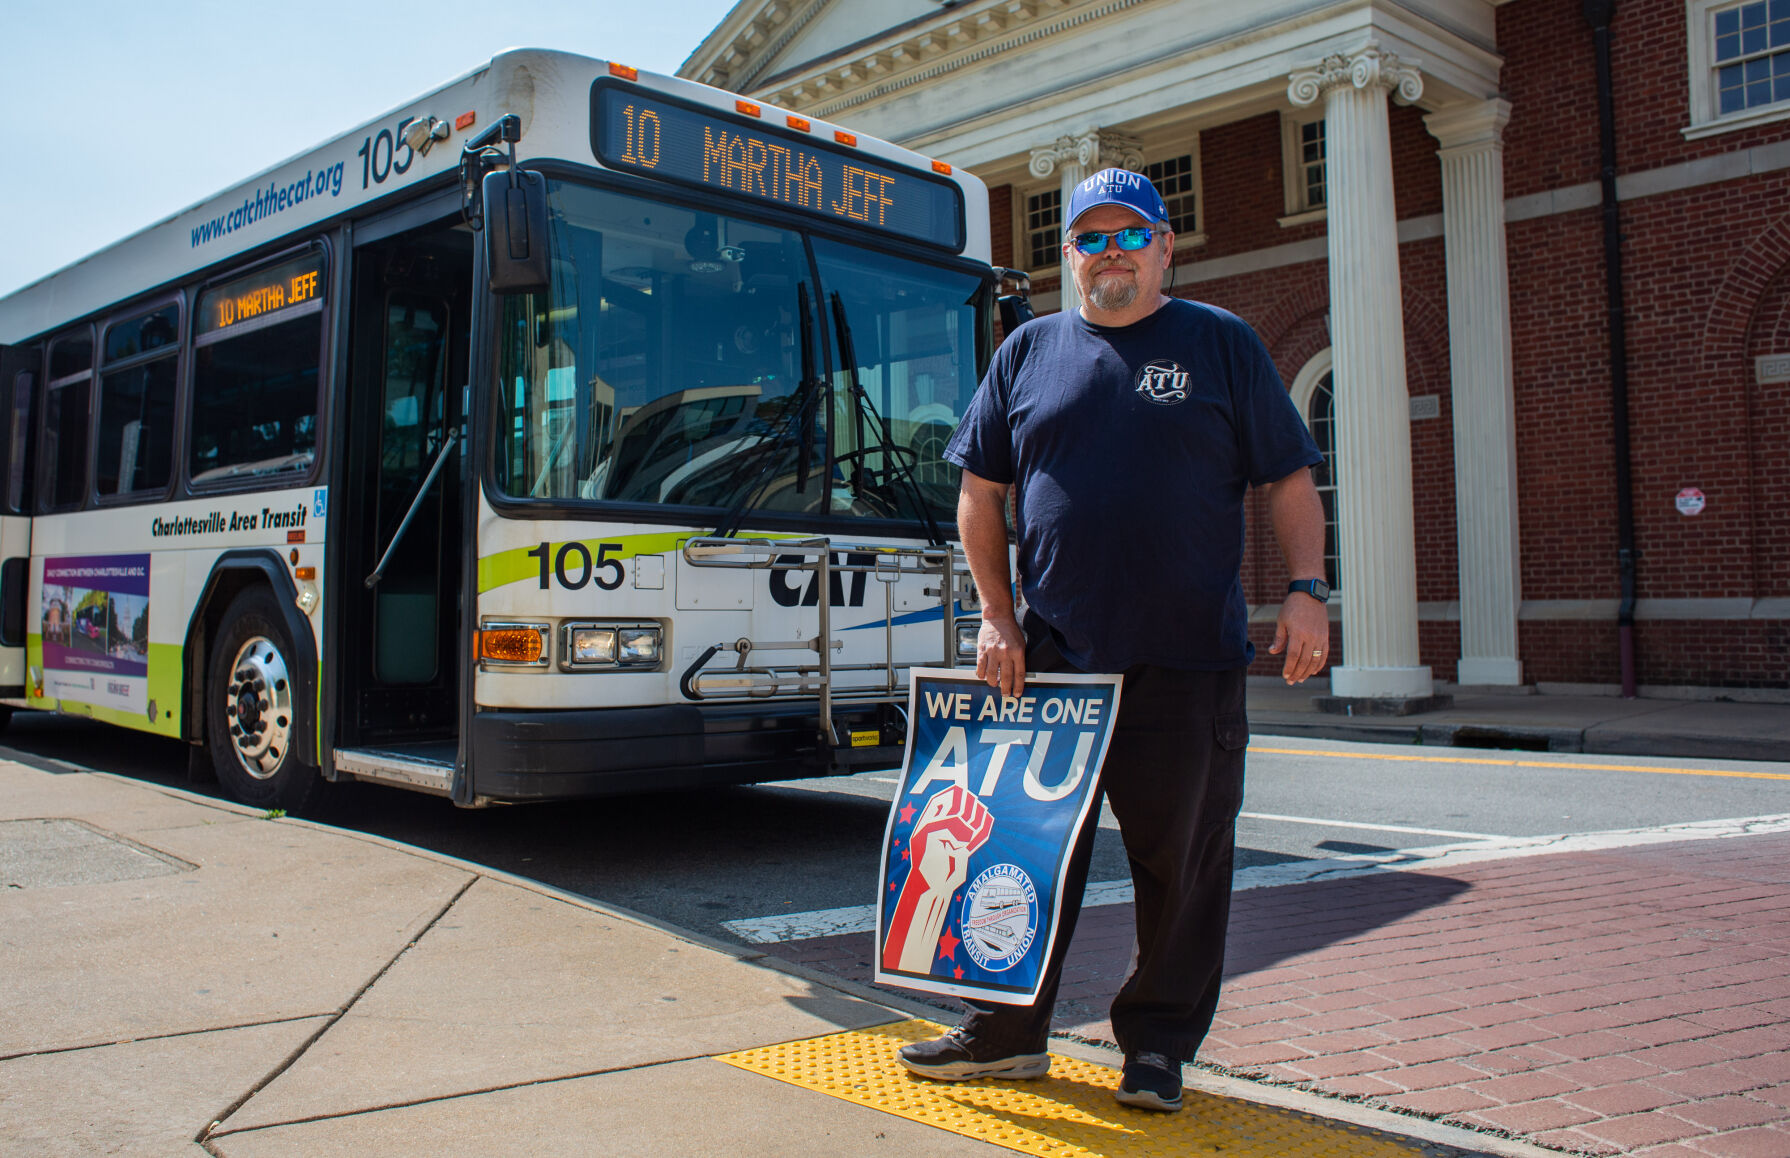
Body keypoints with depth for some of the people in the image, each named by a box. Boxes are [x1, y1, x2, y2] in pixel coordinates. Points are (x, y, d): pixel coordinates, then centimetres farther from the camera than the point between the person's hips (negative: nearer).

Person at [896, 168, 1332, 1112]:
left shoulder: (1221, 344, 7)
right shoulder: (1029, 351, 11)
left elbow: (1288, 479, 6)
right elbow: (980, 492, 12)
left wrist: (1306, 589, -8)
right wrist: (997, 617, 3)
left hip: (1188, 662, -2)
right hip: (1053, 656, 2)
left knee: (1180, 862, 5)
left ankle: (1157, 1044, 22)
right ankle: (1006, 1031, 24)